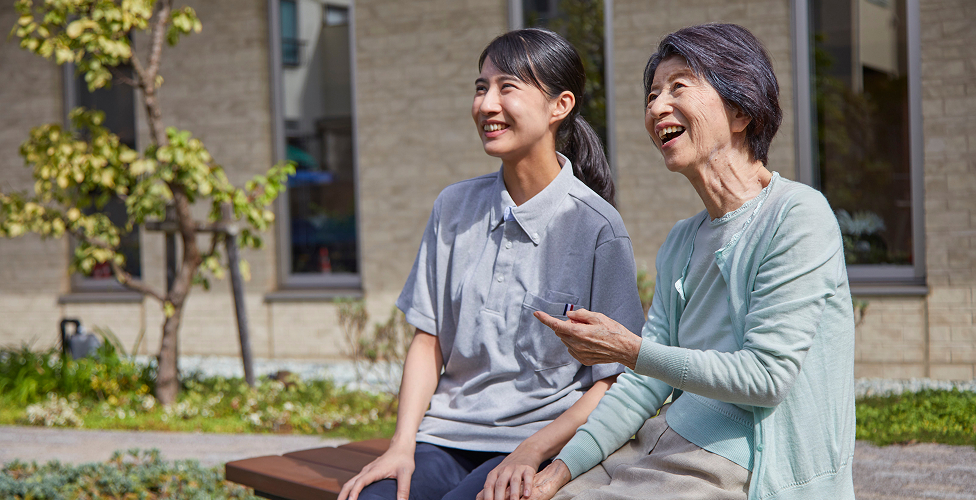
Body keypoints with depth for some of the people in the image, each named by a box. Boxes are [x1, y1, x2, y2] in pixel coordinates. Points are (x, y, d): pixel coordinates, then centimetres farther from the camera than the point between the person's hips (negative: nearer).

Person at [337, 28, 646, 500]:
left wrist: (531, 452, -16)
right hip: (447, 434, 4)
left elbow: (615, 381, -4)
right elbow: (428, 341, 11)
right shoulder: (454, 207, 10)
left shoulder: (596, 226, -4)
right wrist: (402, 444, -2)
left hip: (543, 439, -4)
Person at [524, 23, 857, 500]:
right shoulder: (681, 241, 14)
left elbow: (766, 376, -16)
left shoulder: (798, 215, -11)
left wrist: (629, 350, -16)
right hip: (663, 445, 7)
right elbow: (646, 383, 9)